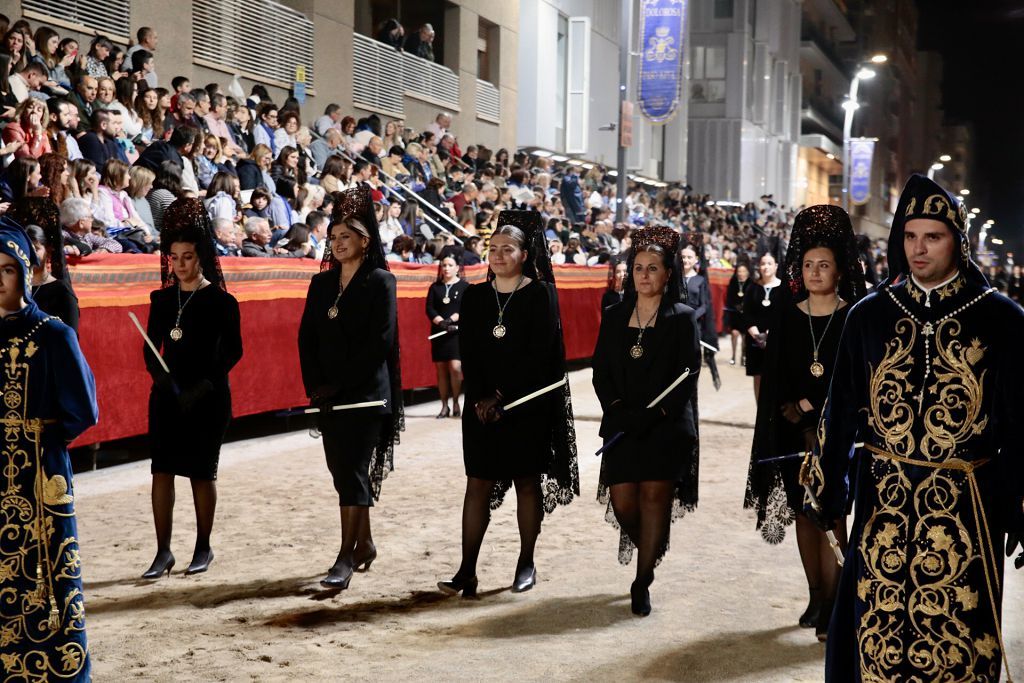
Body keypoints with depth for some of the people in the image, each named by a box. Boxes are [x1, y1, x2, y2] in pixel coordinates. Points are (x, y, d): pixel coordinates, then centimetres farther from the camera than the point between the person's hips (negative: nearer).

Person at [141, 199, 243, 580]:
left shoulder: (220, 301, -4)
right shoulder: (162, 298, 7)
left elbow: (232, 351, -5)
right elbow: (151, 348, 7)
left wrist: (204, 385, -17)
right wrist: (162, 377, -12)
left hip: (208, 398, -3)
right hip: (167, 396, 3)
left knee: (201, 472, 5)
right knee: (162, 469, -2)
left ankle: (203, 548, 19)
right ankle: (163, 552, 3)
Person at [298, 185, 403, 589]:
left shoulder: (380, 282, -5)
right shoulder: (321, 283, 12)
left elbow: (380, 343, -12)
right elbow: (307, 337, 9)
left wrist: (338, 384, -14)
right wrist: (314, 385, -4)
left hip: (366, 394, -6)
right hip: (328, 396, 6)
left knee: (353, 473, -8)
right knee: (344, 472, 11)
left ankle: (346, 557, -6)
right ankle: (364, 543, 25)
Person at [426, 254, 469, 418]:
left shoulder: (465, 286, 3)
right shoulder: (435, 287, 10)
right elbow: (429, 308, 1)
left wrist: (450, 320, -19)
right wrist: (441, 322, -15)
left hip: (457, 332, -3)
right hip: (438, 332, 3)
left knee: (455, 367, -15)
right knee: (441, 369, 2)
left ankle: (456, 403, -1)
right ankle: (444, 406, 8)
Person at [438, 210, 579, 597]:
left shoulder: (540, 294, -3)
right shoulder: (474, 297, 8)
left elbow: (540, 354, -10)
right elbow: (467, 352, 3)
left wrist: (501, 395, -12)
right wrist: (480, 398, -10)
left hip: (528, 403, -3)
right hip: (482, 404, 3)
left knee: (527, 482, 5)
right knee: (478, 483, 0)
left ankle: (526, 564, 17)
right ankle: (467, 571, 0)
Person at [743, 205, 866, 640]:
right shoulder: (788, 316, 8)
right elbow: (774, 373, 7)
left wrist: (810, 405, -10)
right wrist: (789, 409, -8)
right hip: (793, 429, 4)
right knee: (803, 511, 8)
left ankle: (832, 605, -7)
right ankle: (816, 599, 18)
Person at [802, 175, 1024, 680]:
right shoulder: (870, 315, 4)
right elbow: (841, 409, 7)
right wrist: (826, 492, 7)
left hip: (965, 506, -2)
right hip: (883, 502, 2)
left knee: (955, 635, 5)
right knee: (879, 631, 9)